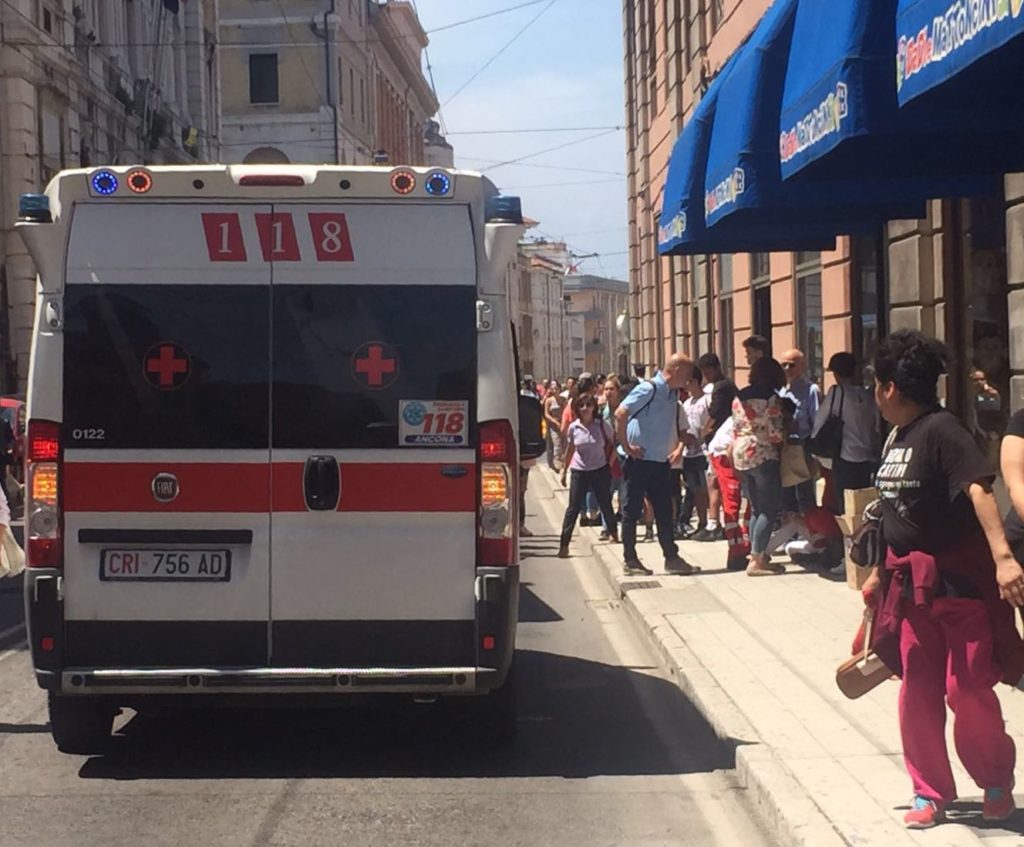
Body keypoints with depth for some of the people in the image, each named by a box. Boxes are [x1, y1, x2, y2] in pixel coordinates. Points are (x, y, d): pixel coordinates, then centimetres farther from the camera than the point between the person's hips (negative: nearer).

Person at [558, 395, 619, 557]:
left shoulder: (602, 425, -8)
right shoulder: (574, 428, -4)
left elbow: (612, 443, 7)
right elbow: (569, 450, 8)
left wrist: (608, 460, 2)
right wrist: (564, 470, 12)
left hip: (600, 470, 0)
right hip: (579, 471, 0)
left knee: (605, 504, 12)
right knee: (573, 507, -2)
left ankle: (614, 533, 35)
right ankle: (564, 545, -3)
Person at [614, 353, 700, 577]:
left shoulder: (673, 394, 9)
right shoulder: (648, 389, -16)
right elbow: (620, 414, -23)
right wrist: (626, 446, -19)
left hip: (660, 461, 8)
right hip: (639, 460, -8)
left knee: (664, 511, 10)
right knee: (632, 511, 2)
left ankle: (672, 558, 15)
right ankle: (630, 561, 8)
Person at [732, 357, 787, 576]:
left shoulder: (739, 397, 11)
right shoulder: (771, 398, -10)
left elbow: (736, 428, 14)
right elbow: (776, 432, -12)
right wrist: (783, 443, 7)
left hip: (740, 455, 8)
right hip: (763, 456, -8)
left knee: (756, 509, 15)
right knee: (769, 510, -4)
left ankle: (757, 554, 14)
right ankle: (757, 561, -10)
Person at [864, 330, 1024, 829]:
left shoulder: (941, 430, -16)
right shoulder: (895, 437, 10)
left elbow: (978, 489, -29)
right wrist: (881, 574, 24)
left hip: (958, 579, -8)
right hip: (910, 582, 8)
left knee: (967, 688, -3)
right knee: (917, 691, 8)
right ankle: (930, 792, 20)